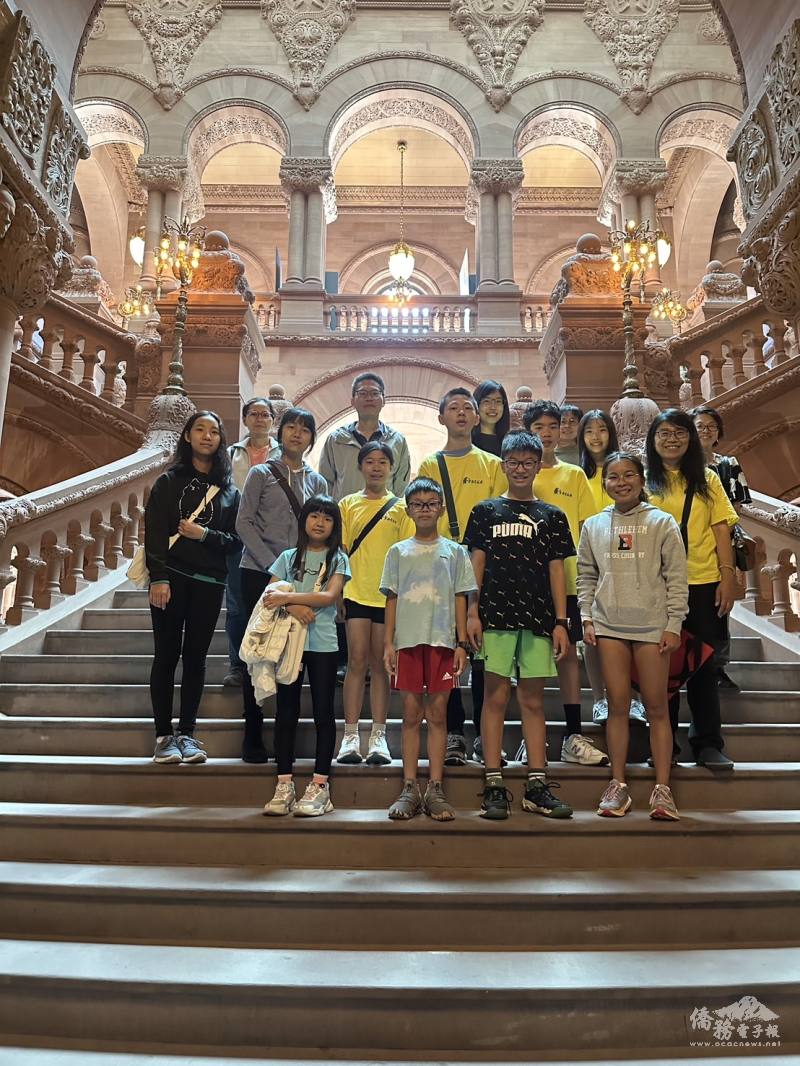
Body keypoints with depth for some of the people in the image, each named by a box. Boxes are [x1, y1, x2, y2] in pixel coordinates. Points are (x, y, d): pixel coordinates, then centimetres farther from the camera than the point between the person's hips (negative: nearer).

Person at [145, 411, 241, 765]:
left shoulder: (229, 491, 13)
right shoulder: (169, 481, 7)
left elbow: (235, 540, 9)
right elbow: (154, 531, -3)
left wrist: (205, 535, -10)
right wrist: (158, 577, -14)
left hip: (209, 583, 2)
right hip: (171, 577, -2)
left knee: (195, 656, 4)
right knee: (167, 654, 0)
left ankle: (187, 733, 12)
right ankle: (164, 735, 7)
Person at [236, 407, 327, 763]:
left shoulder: (317, 482, 14)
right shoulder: (261, 473, 5)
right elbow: (244, 523, -3)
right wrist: (273, 565, -11)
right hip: (259, 573, -3)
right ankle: (252, 735, 7)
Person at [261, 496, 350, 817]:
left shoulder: (338, 559, 4)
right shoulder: (288, 557, 12)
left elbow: (329, 596, -10)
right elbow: (269, 593, 2)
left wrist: (286, 596, -15)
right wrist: (293, 606, -17)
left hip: (323, 644, -2)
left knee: (323, 712, 1)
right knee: (286, 712, 4)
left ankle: (319, 787, 7)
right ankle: (284, 785, 11)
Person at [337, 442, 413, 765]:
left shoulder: (400, 508, 8)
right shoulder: (348, 505, 9)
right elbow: (340, 550, 8)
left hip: (388, 596, 0)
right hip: (356, 593, 0)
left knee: (380, 664, 5)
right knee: (357, 662, -3)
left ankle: (378, 737, 10)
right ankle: (350, 735, 3)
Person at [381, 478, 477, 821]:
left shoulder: (454, 551, 9)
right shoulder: (398, 551, 10)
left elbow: (460, 599, 7)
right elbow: (392, 599, 9)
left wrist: (461, 643, 1)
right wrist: (388, 643, 3)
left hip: (442, 639, 0)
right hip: (408, 639, 1)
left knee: (437, 713, 3)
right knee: (411, 713, 4)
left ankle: (435, 790, 9)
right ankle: (410, 789, 11)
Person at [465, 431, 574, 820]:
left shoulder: (551, 516, 14)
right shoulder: (486, 511, 10)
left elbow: (556, 570, 10)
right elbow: (477, 563, 6)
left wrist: (560, 621, 3)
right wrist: (472, 612, -3)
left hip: (538, 617, 2)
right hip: (496, 615, -1)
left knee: (533, 700, 6)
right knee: (496, 697, -1)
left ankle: (537, 786, 11)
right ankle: (494, 786, 4)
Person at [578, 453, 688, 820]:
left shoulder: (662, 523, 1)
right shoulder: (593, 526, 9)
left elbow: (676, 577, -1)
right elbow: (586, 576, 13)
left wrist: (674, 624, -6)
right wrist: (586, 618, 4)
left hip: (652, 626, -2)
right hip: (609, 626, 2)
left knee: (657, 707, 3)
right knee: (617, 706, 6)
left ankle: (662, 788, 10)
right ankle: (617, 785, 15)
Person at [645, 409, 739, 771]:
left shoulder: (707, 480, 10)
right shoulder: (644, 481, 5)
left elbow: (721, 529, 7)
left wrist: (727, 575, -3)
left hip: (704, 582, 1)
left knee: (703, 662, 5)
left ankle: (708, 743, 15)